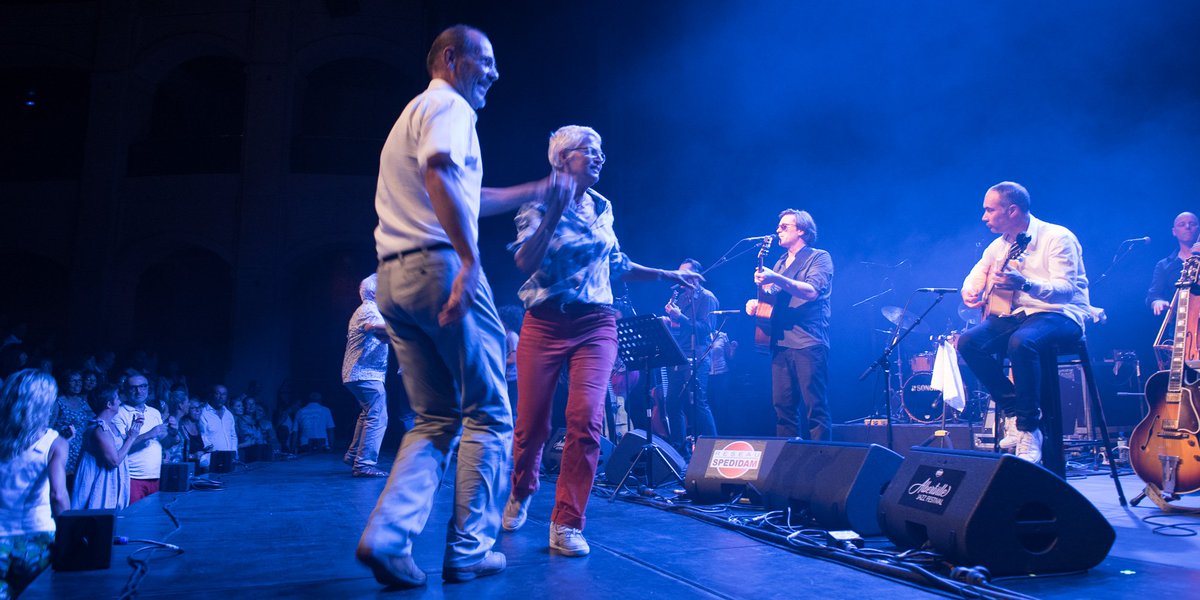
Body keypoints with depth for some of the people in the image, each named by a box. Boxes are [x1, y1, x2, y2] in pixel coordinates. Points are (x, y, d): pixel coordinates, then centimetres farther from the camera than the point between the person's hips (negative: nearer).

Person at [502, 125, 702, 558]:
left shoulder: (602, 208, 12)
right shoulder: (539, 206, -2)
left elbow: (616, 265, 23)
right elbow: (525, 262, -18)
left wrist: (668, 275, 21)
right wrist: (556, 210, -21)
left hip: (596, 325, 3)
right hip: (545, 324, -2)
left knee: (585, 421, -14)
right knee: (532, 424, 3)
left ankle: (567, 524, -3)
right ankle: (521, 493, 34)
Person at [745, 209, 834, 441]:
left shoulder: (819, 257, 1)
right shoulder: (780, 263, 23)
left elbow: (812, 291, -16)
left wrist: (777, 279, -27)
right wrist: (757, 303, 5)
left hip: (808, 342, -7)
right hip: (781, 343, 7)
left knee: (815, 408, -7)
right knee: (782, 407, 5)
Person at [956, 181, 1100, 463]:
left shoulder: (1057, 237, -9)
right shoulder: (998, 245, 13)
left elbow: (1066, 288, -21)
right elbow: (974, 278, 23)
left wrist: (1025, 284, -40)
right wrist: (970, 292, -2)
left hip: (1058, 316, -7)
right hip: (1013, 315, 7)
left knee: (1021, 342, -38)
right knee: (968, 342, -19)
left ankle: (1029, 429, -25)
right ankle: (1013, 413, -11)